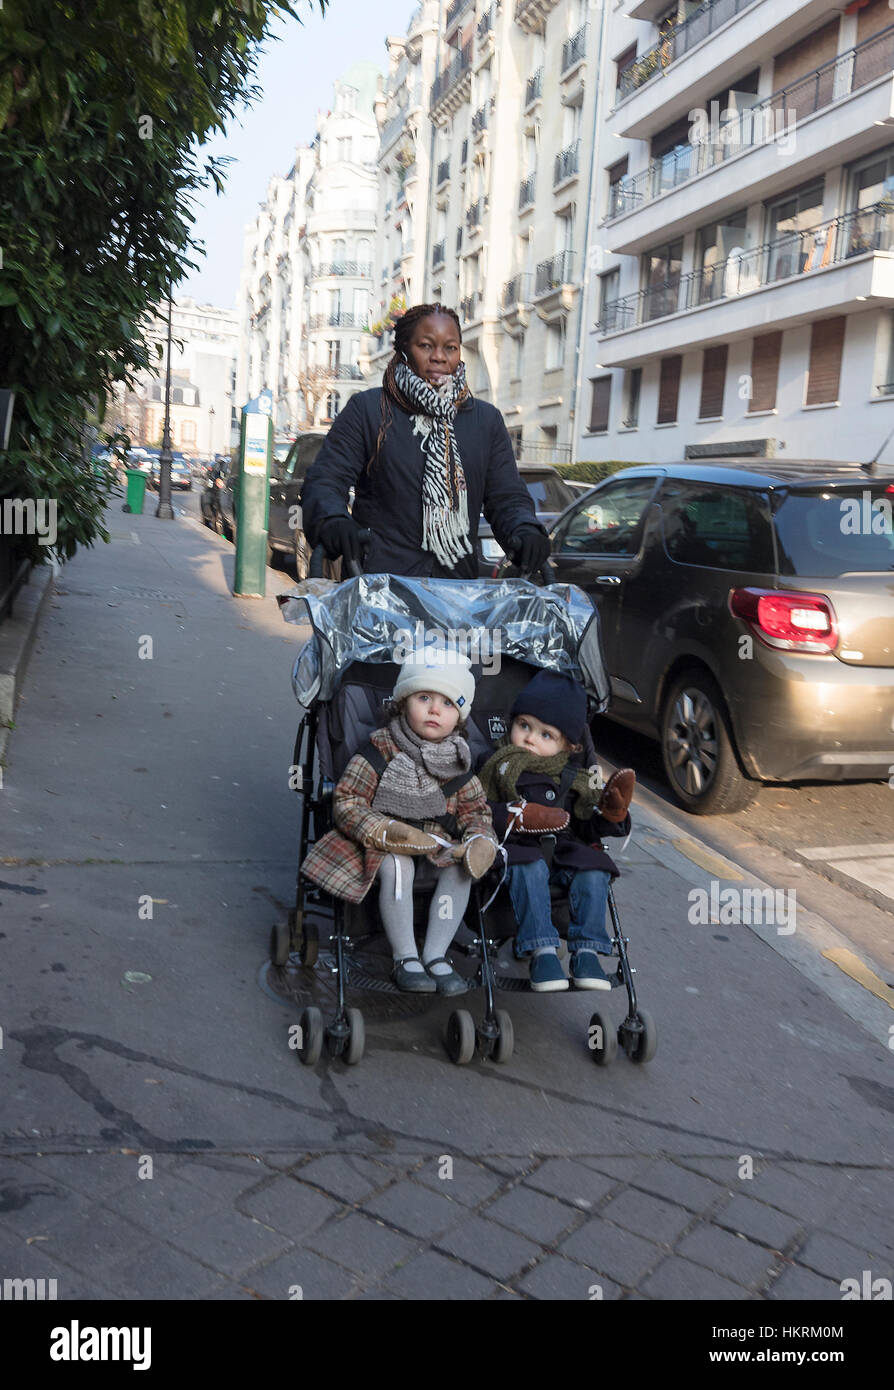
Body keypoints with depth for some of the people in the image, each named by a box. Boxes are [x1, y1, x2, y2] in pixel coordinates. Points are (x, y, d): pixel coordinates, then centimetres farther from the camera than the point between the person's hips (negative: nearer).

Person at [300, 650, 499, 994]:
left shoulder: (456, 760, 3)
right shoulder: (383, 748, -9)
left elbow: (475, 809, 10)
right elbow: (346, 802, -11)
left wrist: (481, 840, -13)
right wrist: (386, 833, -27)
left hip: (437, 842, 4)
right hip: (384, 844, -3)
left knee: (460, 868, -25)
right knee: (397, 867, -34)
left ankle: (435, 955, -14)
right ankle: (404, 958, -19)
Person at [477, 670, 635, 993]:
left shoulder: (575, 778, 14)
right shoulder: (501, 767, 6)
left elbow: (586, 829, 11)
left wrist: (610, 813, -10)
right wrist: (516, 817, -16)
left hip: (564, 851, 3)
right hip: (519, 849, -3)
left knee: (593, 871, -25)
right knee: (530, 869, -34)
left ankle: (586, 951, -21)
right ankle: (542, 951, -35)